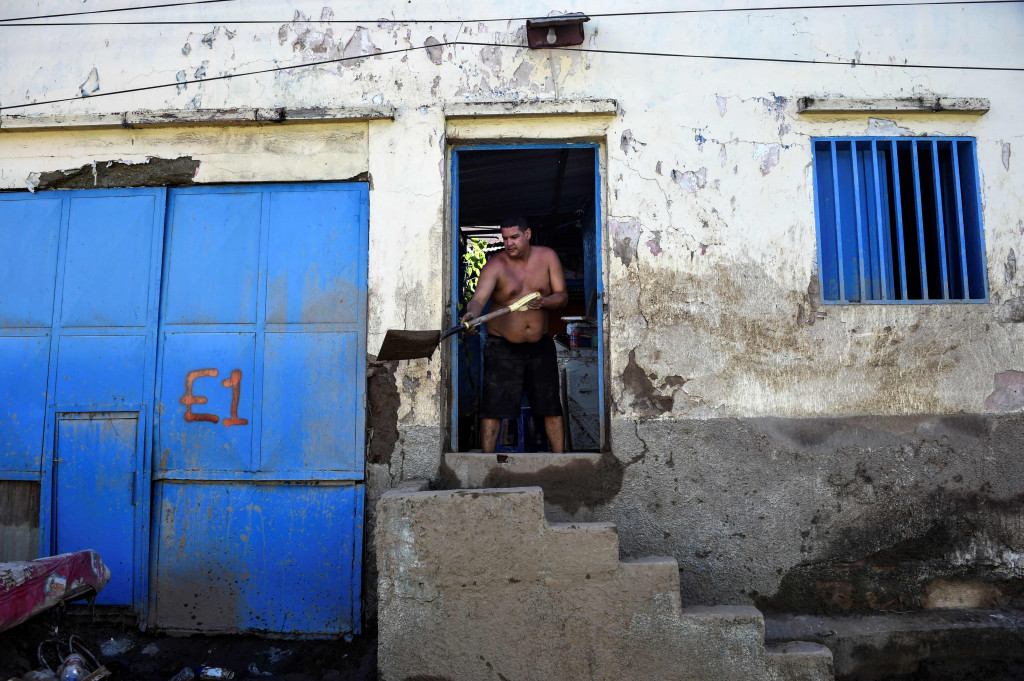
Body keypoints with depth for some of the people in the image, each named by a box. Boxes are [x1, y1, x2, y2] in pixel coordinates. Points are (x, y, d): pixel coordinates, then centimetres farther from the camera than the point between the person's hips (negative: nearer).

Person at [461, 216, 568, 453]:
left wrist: (542, 302, -21)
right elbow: (479, 298, -27)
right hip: (502, 347, -3)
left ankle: (559, 457, 20)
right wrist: (471, 315, -50)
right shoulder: (495, 265, -11)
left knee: (552, 406, 8)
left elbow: (562, 297, 1)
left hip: (540, 345, 3)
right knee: (493, 406, -6)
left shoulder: (547, 257, 0)